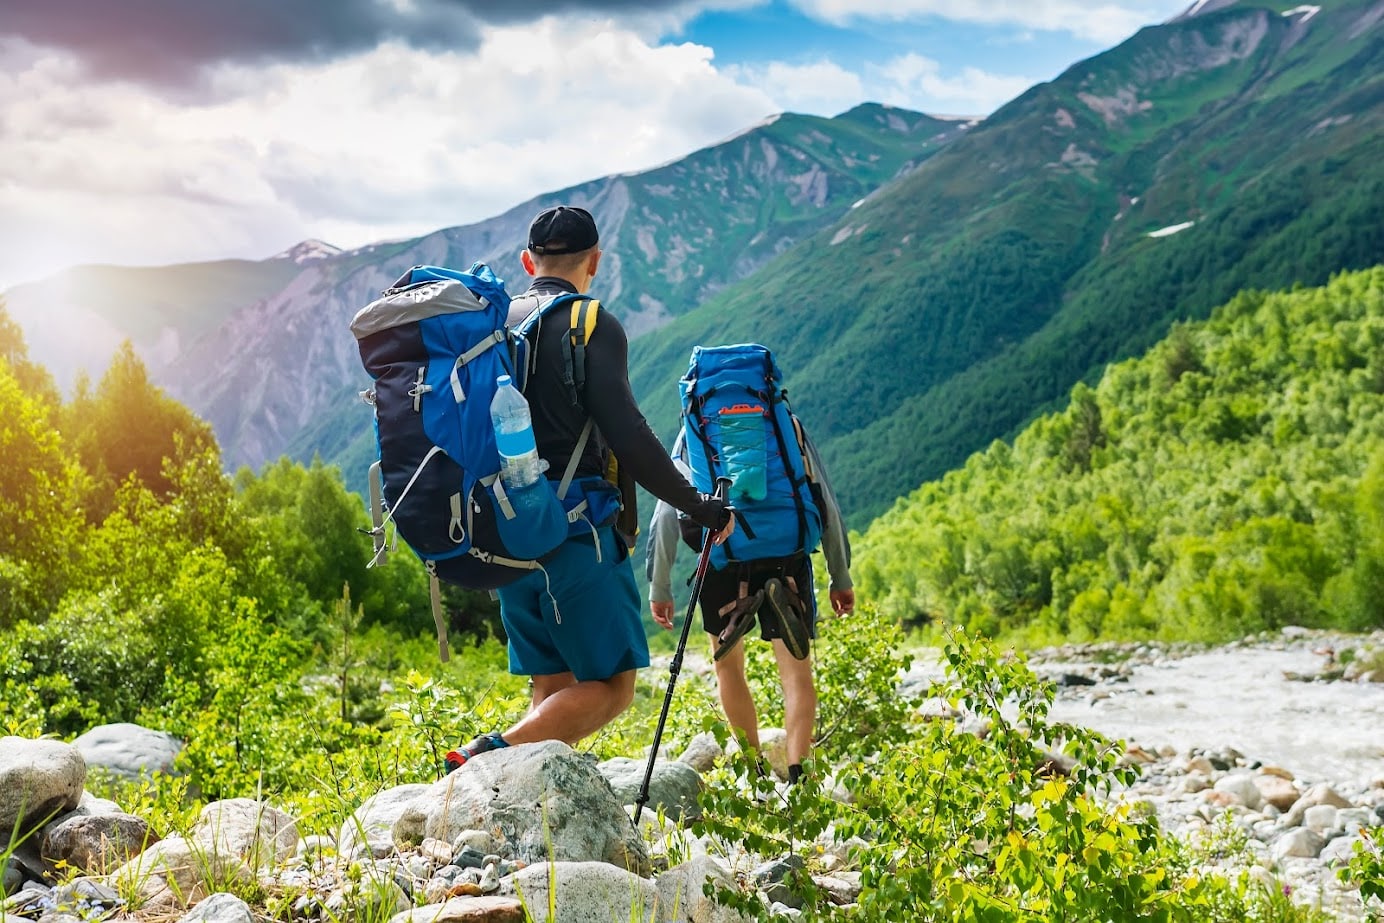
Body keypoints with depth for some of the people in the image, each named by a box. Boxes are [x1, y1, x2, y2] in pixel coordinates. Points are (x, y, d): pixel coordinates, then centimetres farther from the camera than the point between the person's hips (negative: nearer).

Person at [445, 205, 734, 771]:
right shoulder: (591, 326, -8)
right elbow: (627, 438, -17)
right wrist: (703, 509, -7)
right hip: (575, 534, -7)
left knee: (554, 690, 13)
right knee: (610, 687, -3)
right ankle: (491, 756, -21)